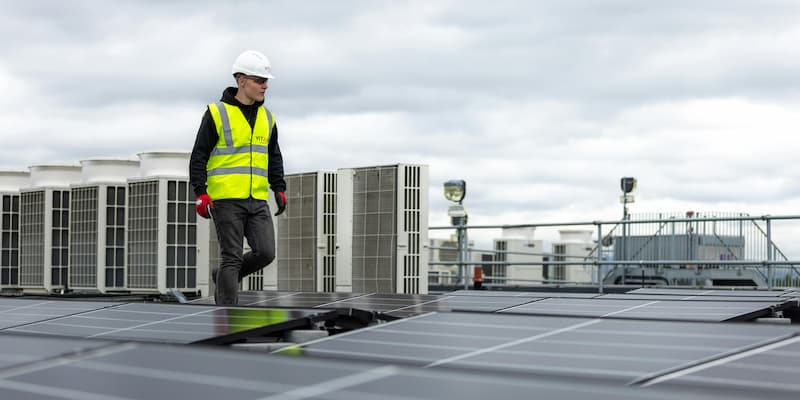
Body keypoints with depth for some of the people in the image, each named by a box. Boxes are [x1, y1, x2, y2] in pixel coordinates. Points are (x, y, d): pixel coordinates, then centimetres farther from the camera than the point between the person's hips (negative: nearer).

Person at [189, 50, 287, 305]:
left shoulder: (267, 118, 14)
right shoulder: (217, 113, -4)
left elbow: (274, 158, 25)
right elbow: (199, 156, -4)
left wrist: (279, 189, 15)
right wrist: (201, 193, -12)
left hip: (257, 200, 6)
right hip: (225, 199, -5)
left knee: (265, 252, -5)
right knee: (232, 257, -5)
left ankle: (223, 278, 21)